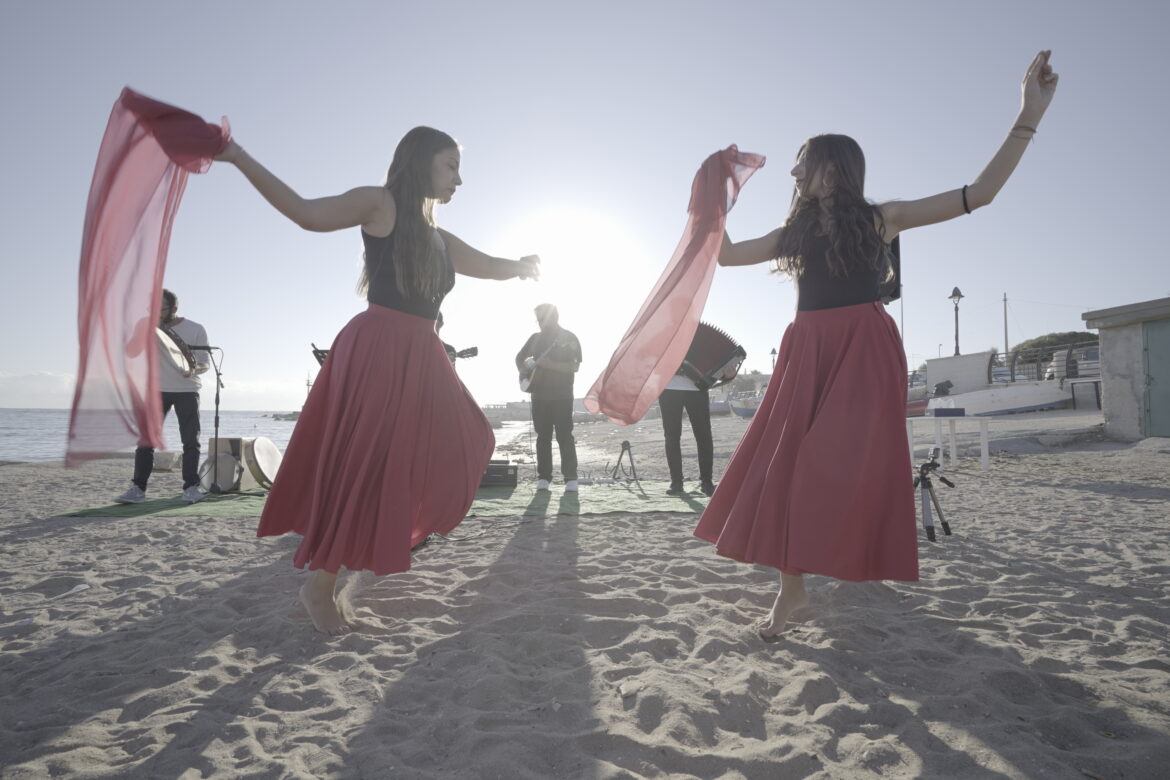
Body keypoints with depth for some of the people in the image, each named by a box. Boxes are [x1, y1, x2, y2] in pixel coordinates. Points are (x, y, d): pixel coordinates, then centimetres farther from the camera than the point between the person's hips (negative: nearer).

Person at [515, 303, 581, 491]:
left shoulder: (569, 338, -4)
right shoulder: (535, 338, 11)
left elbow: (575, 366, -13)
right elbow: (519, 357, 22)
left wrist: (549, 364, -23)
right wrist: (523, 370, 1)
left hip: (562, 395, -5)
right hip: (540, 395, 5)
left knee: (564, 436, -6)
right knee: (543, 436, 5)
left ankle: (571, 478, -1)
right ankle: (543, 477, 10)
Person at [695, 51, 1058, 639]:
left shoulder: (878, 218, 6)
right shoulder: (795, 231, 18)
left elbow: (979, 193, 2)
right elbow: (727, 255, 21)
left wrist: (1028, 117, -3)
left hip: (864, 352, -3)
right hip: (806, 355, 4)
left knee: (843, 464, -13)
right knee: (782, 465, -4)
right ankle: (791, 587, 5)